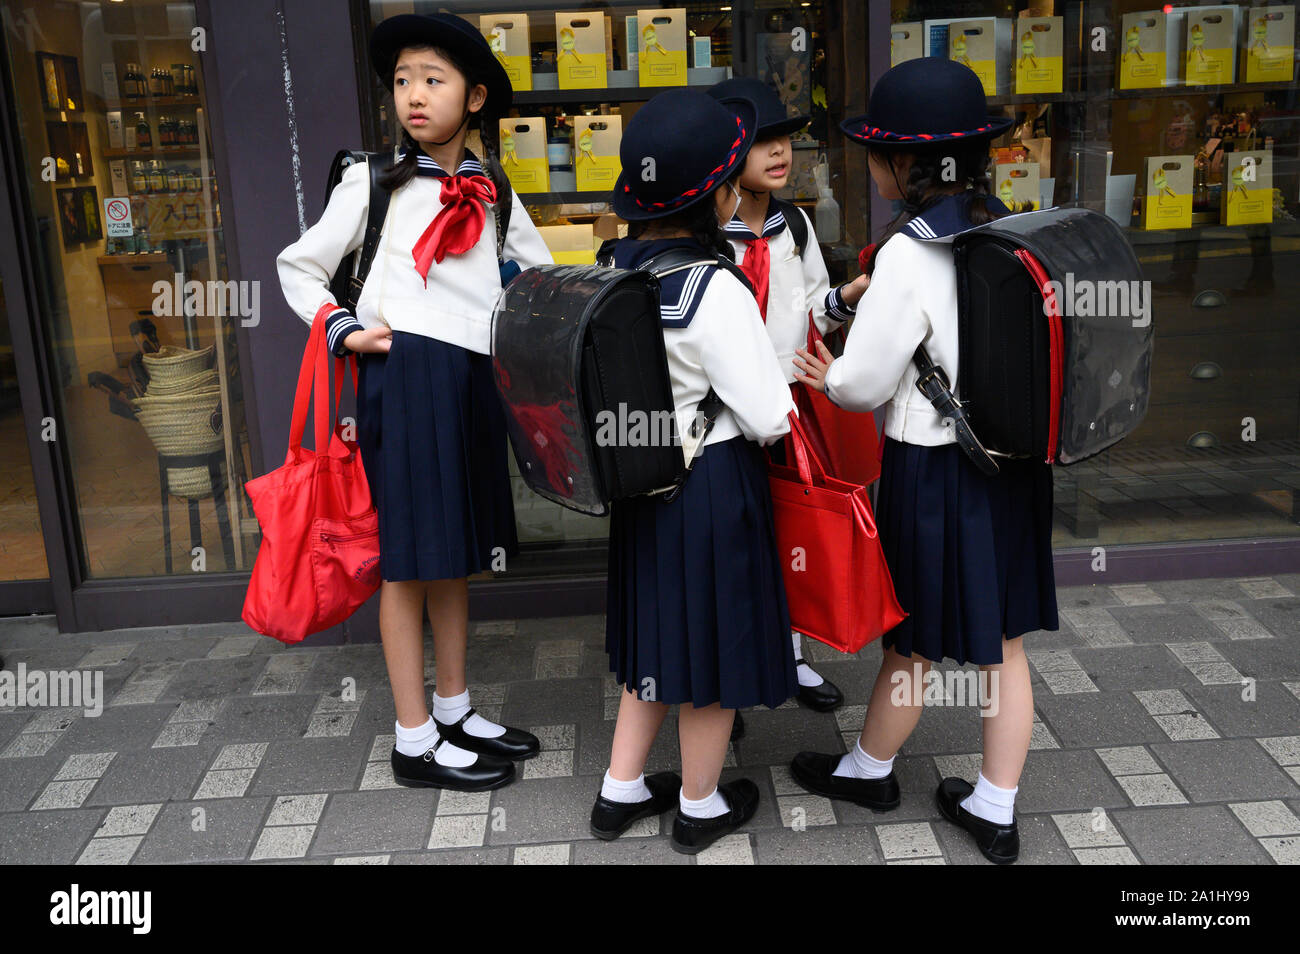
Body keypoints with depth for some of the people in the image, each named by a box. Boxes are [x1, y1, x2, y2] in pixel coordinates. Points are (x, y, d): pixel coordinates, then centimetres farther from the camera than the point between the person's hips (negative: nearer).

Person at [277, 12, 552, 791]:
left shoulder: (494, 191, 12)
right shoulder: (374, 183, 2)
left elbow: (542, 276, 20)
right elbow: (300, 267, 8)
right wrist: (344, 331, -6)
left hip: (474, 378, 5)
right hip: (403, 372, -5)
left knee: (457, 548, 13)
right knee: (408, 556, 0)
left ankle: (455, 710, 28)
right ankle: (415, 741, 11)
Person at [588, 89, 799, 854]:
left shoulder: (617, 269, -1)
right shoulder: (716, 291, -23)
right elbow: (768, 417, -19)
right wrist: (795, 382, 1)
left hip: (643, 477, 7)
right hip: (715, 485, -7)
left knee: (662, 631, 22)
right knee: (713, 639, 11)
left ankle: (621, 791, 35)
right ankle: (701, 807, 31)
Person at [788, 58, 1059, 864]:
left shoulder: (910, 255, -21)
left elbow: (865, 382, -17)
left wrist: (828, 377, 6)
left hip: (935, 467, -6)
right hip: (1012, 457, 7)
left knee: (914, 642, 13)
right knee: (1001, 640, 15)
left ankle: (869, 769, 38)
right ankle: (995, 811, 28)